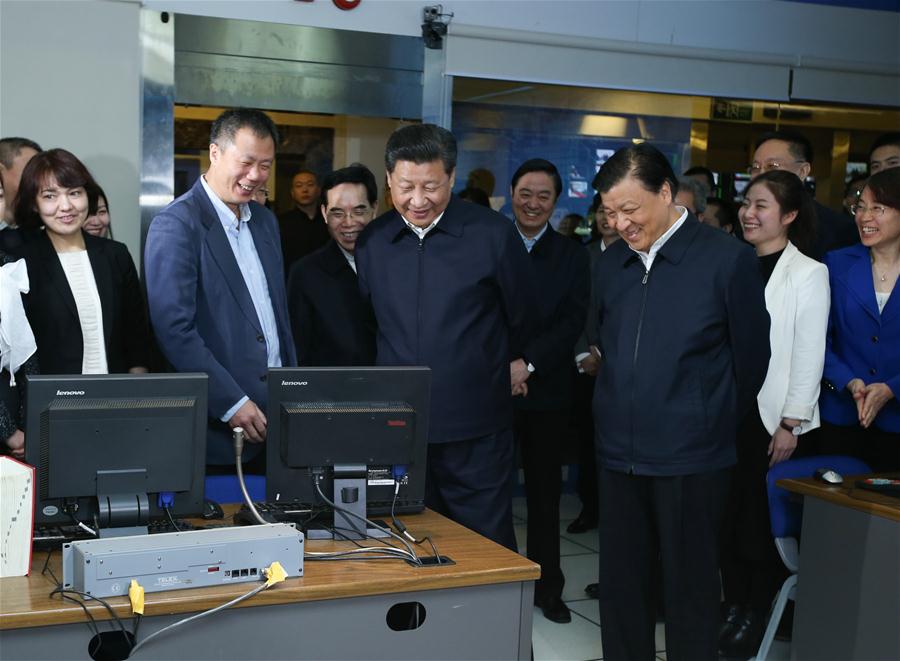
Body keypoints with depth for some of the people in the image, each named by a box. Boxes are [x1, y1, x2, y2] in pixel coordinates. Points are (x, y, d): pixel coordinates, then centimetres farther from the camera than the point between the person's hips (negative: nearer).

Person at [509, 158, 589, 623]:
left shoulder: (572, 256, 6)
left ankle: (547, 586, 21)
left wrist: (528, 362, -16)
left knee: (545, 490, 10)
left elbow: (574, 321, -4)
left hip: (547, 388, 1)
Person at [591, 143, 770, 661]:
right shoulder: (612, 263, 8)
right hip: (619, 456, 5)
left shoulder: (728, 259, -8)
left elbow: (750, 358, -1)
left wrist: (715, 429, 8)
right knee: (620, 585, 11)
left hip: (691, 460, -5)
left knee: (692, 589, 6)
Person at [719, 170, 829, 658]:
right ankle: (733, 605, 22)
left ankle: (757, 615, 18)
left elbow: (809, 355, -7)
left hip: (771, 417, -4)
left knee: (763, 518, 4)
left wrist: (791, 424, -10)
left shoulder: (808, 273, -5)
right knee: (727, 513, 8)